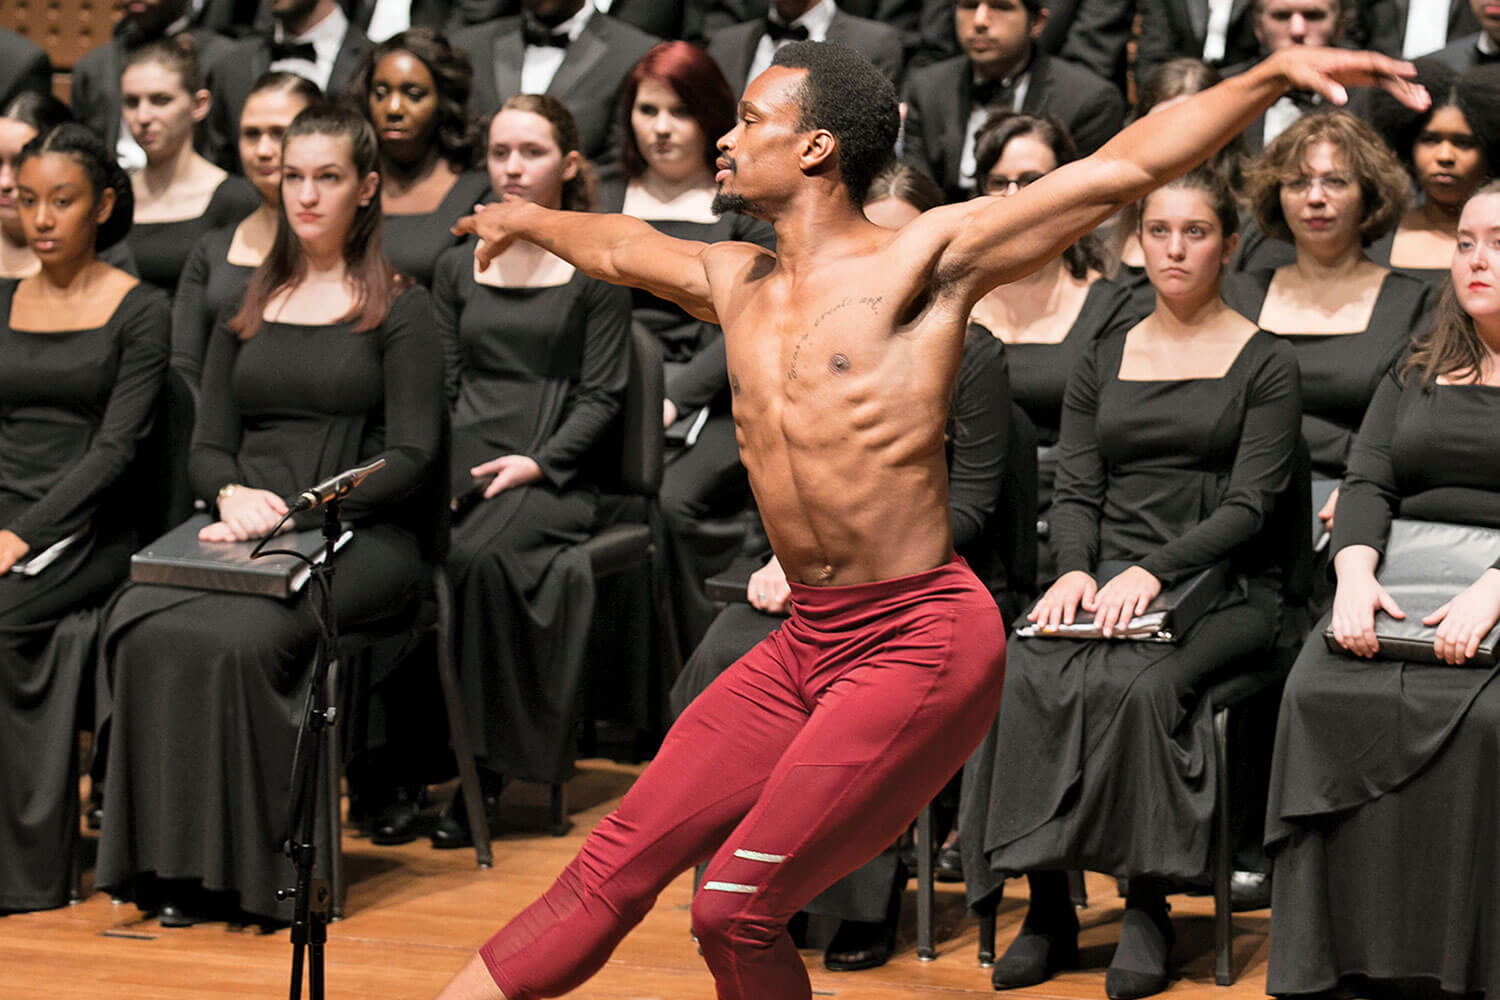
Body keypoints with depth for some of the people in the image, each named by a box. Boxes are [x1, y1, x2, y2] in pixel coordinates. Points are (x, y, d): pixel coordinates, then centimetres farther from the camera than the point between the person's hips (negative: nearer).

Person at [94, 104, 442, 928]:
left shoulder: (398, 311, 8)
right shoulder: (247, 311, 22)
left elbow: (410, 455, -2)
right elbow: (207, 448, 17)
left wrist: (298, 513, -15)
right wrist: (233, 494, -8)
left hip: (358, 539, -4)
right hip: (246, 531, 4)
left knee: (237, 636, -35)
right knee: (142, 628, -29)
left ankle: (244, 867, -25)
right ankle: (168, 862, -25)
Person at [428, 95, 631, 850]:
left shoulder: (595, 271, 4)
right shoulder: (459, 268, 18)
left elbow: (602, 394, 0)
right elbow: (443, 383, 15)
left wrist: (538, 461, -14)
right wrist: (439, 462, -3)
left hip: (554, 476, -4)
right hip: (465, 463, 4)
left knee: (481, 555, -35)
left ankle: (485, 766, -24)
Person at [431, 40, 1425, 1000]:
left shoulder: (928, 257, -7)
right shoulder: (735, 283, 13)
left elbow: (1122, 167, -13)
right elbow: (619, 247, 34)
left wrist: (1276, 73, -22)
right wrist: (531, 220, 52)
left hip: (922, 640, -6)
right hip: (804, 646, 7)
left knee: (736, 909, -10)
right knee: (615, 868, 4)